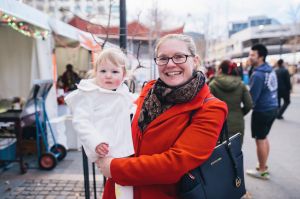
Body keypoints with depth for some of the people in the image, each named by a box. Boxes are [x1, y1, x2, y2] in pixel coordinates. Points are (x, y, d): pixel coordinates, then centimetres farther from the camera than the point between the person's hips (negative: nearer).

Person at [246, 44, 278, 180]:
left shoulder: (258, 74, -20)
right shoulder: (270, 70, 8)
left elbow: (252, 97, -18)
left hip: (262, 111, -9)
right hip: (272, 108, 9)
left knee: (260, 140, 2)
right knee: (264, 138, 19)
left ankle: (262, 171, 13)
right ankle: (264, 166, 30)